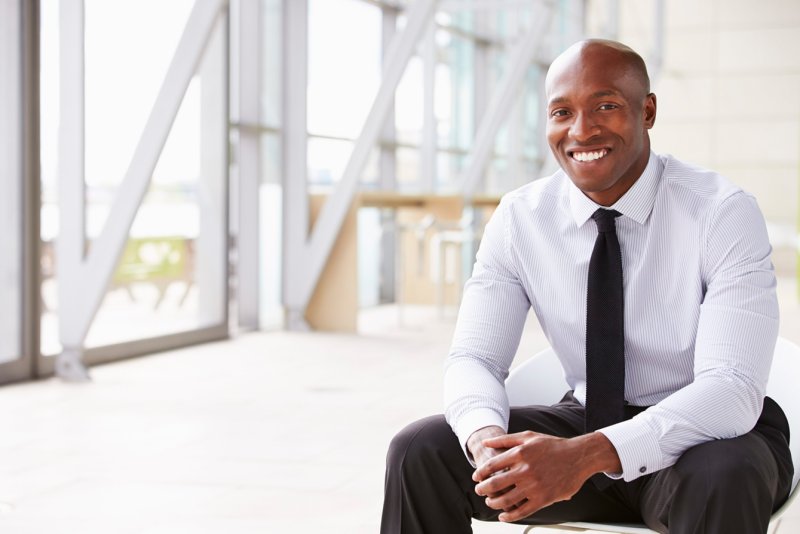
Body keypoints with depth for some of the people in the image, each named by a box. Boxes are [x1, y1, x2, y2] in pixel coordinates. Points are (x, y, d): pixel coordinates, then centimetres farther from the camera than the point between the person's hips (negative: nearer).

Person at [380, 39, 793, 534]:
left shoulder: (724, 213, -18)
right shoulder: (519, 218, -6)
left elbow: (732, 389, -27)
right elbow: (474, 355, -6)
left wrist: (586, 455, -41)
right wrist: (486, 437, -31)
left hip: (714, 436, -3)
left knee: (723, 481, -38)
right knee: (420, 451, -16)